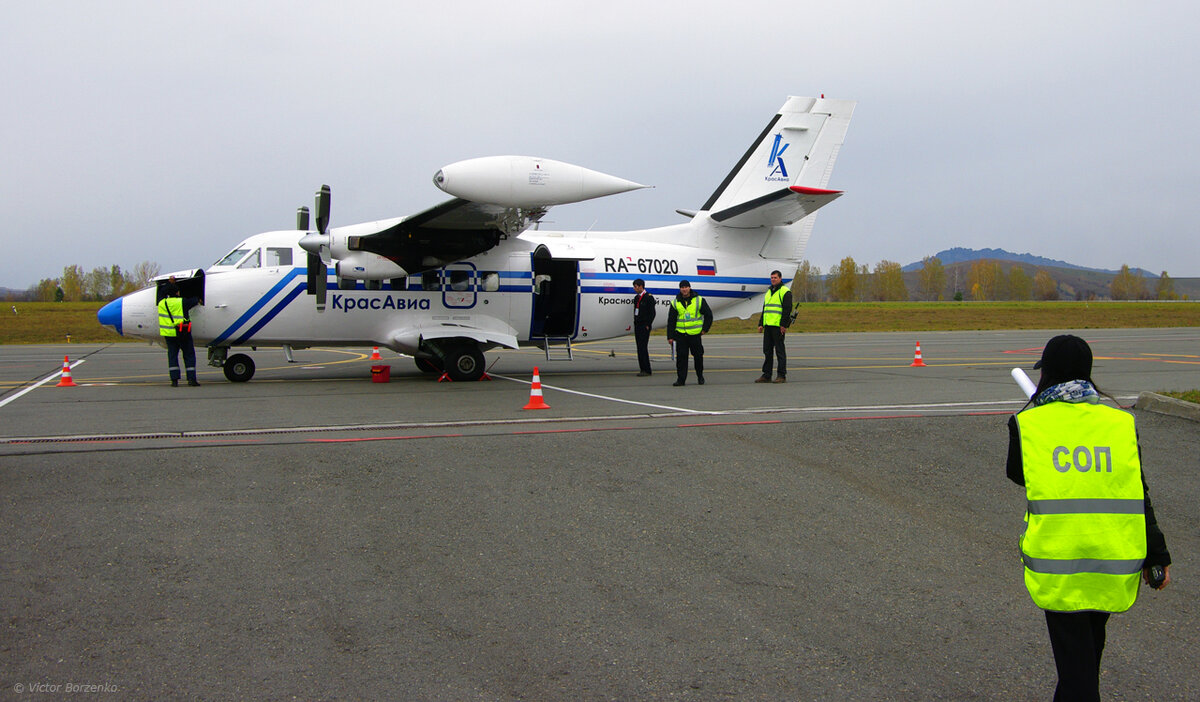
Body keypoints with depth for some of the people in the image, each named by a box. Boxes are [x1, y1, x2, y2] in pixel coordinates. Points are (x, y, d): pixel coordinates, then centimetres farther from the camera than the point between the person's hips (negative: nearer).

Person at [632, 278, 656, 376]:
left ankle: (646, 370, -11)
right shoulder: (636, 298, 16)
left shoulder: (649, 297, -8)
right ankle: (642, 369, 10)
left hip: (645, 327, -8)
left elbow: (652, 313, -11)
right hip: (637, 326, 8)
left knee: (643, 347, -12)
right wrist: (635, 324, 13)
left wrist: (648, 325, -14)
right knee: (639, 348, 7)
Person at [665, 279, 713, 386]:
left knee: (698, 355, 5)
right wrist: (670, 336, 1)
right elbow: (671, 321, 7)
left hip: (695, 334, -1)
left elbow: (708, 315, 8)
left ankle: (700, 376, 24)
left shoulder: (699, 301, 1)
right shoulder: (675, 303, 5)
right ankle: (681, 379, 2)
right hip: (680, 334, 1)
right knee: (681, 356, -4)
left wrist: (705, 329, 2)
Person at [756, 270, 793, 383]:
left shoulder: (785, 292, -5)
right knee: (767, 350, 8)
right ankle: (766, 375, 12)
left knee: (780, 350, -4)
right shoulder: (769, 292, 20)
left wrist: (783, 325, -18)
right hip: (768, 326, 8)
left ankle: (781, 376, -1)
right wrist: (761, 324, 16)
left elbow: (787, 309, -12)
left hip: (778, 326, -8)